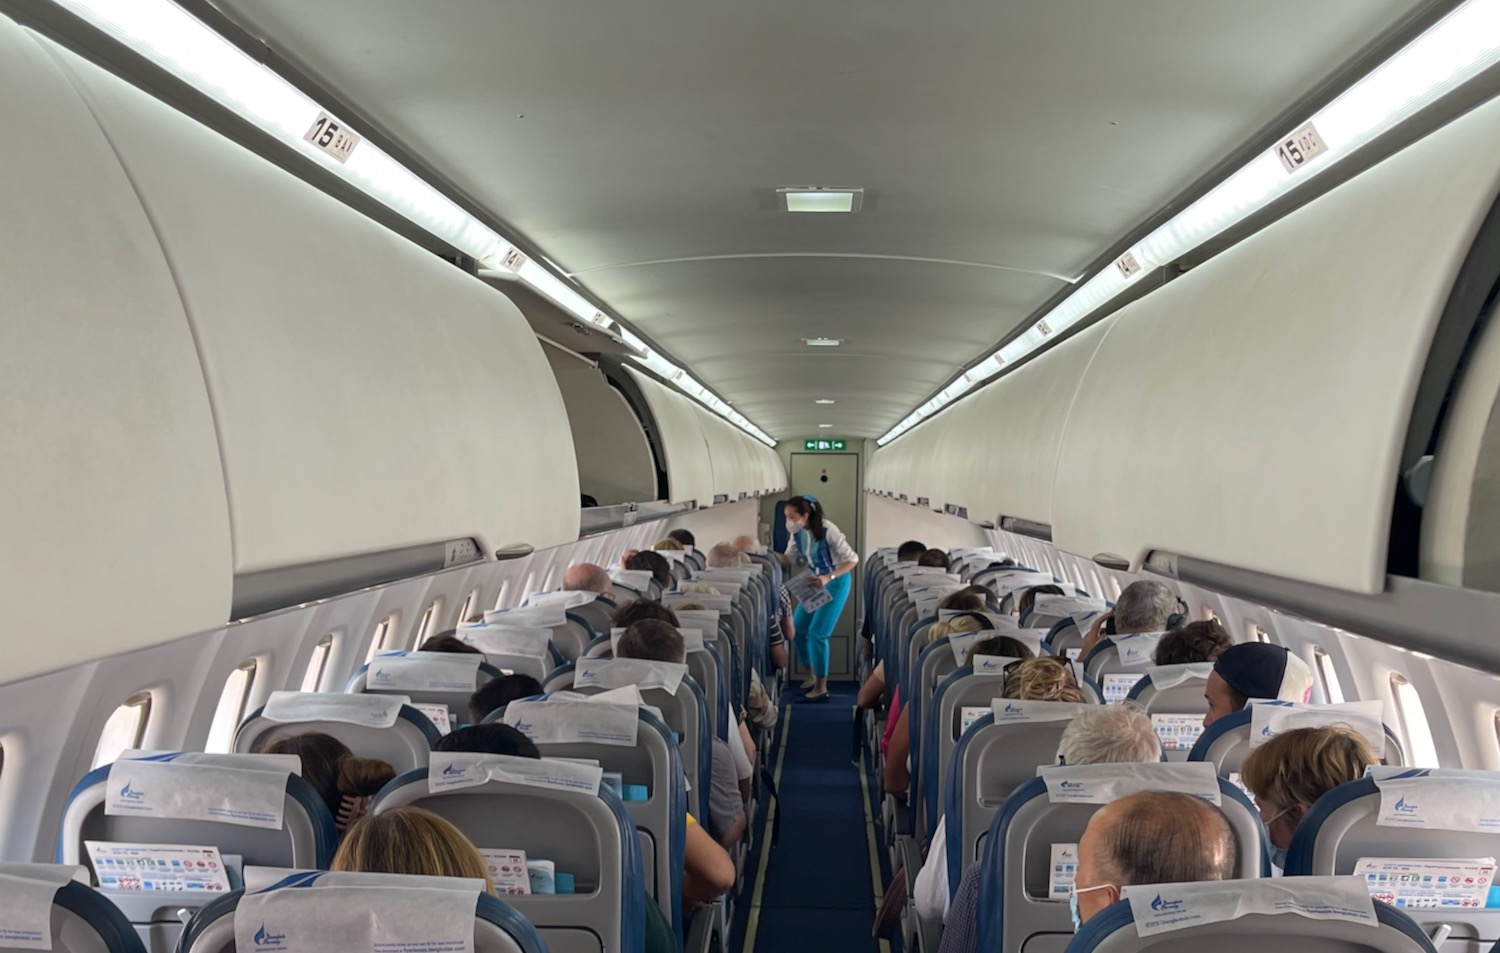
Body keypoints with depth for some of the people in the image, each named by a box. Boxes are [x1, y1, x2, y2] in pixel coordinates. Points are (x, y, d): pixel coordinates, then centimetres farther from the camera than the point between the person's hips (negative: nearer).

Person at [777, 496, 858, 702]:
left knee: (817, 633, -11)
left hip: (836, 582, -7)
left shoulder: (828, 531, -28)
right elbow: (789, 557, 2)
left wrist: (829, 577, -35)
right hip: (816, 581, 7)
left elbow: (852, 559, -24)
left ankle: (821, 687, 0)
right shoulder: (797, 532, -9)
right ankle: (811, 676, 23)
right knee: (798, 628, 5)